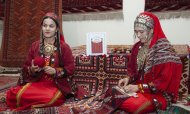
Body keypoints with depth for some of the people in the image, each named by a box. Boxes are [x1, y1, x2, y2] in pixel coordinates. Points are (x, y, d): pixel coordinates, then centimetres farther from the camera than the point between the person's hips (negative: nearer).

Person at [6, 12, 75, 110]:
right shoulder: (35, 46, 10)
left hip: (56, 85, -2)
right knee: (13, 94, -27)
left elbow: (71, 68, -1)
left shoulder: (63, 47, 2)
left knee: (50, 98, -38)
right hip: (36, 82, 2)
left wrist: (55, 71, -17)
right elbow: (25, 67, 14)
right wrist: (31, 69, -9)